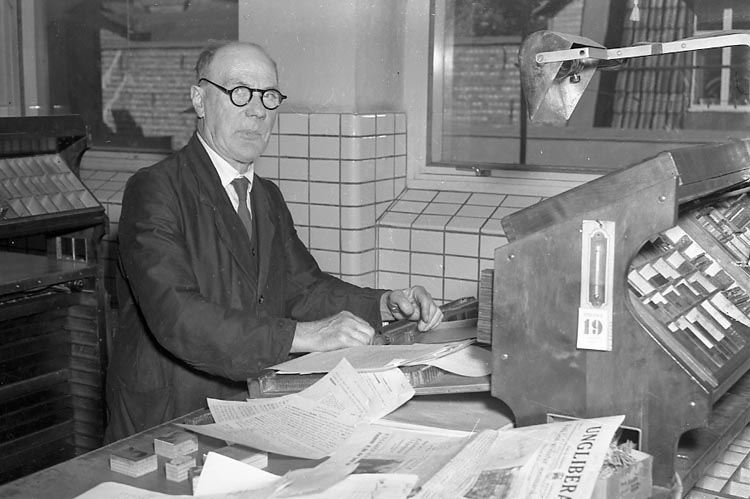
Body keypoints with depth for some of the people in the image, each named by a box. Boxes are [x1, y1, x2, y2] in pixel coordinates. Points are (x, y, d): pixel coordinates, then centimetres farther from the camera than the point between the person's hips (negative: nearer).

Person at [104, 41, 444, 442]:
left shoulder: (268, 198, 16)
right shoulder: (153, 189, -12)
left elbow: (302, 286, 14)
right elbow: (175, 316, -24)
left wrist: (386, 304, -3)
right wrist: (303, 334, -29)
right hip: (164, 424, -7)